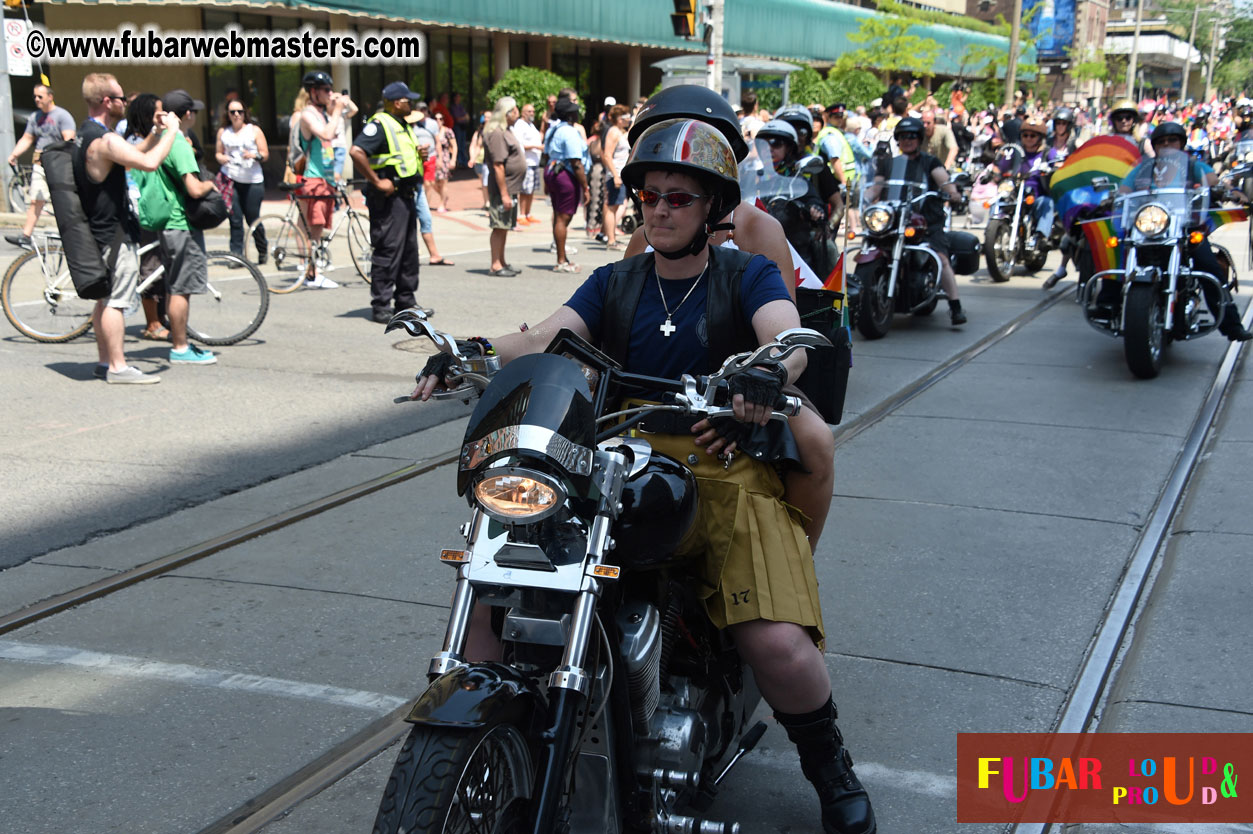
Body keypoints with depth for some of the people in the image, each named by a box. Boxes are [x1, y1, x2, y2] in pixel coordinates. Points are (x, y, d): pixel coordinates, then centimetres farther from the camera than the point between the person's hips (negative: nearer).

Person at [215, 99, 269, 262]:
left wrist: (254, 156, -16)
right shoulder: (223, 132, 12)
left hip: (252, 181, -1)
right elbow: (218, 152, 18)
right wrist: (221, 158, -6)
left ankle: (263, 251, 21)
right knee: (235, 220, -6)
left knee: (253, 219, 0)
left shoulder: (254, 130, 7)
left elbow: (265, 154, 5)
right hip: (231, 180, 2)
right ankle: (236, 254, -1)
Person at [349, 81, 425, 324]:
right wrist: (376, 181, -23)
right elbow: (356, 151, -26)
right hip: (388, 197, -10)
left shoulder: (403, 125, 18)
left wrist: (420, 154, 10)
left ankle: (406, 301, 23)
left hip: (406, 194, 10)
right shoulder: (379, 124, -13)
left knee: (409, 251, 13)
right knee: (387, 251, -8)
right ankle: (380, 306, -4)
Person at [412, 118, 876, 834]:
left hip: (727, 469, -3)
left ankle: (829, 767, 7)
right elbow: (544, 339, 2)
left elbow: (790, 337, -13)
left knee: (779, 645, -25)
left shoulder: (747, 275, 8)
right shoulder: (614, 283, 18)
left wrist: (768, 371, -39)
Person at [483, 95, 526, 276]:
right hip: (502, 187, -10)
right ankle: (496, 265, -2)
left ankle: (502, 263, 21)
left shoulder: (506, 131, 16)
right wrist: (504, 194, -23)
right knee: (499, 227, -5)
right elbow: (498, 165, -21)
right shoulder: (496, 133, -17)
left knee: (504, 227, 14)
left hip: (511, 187, 10)